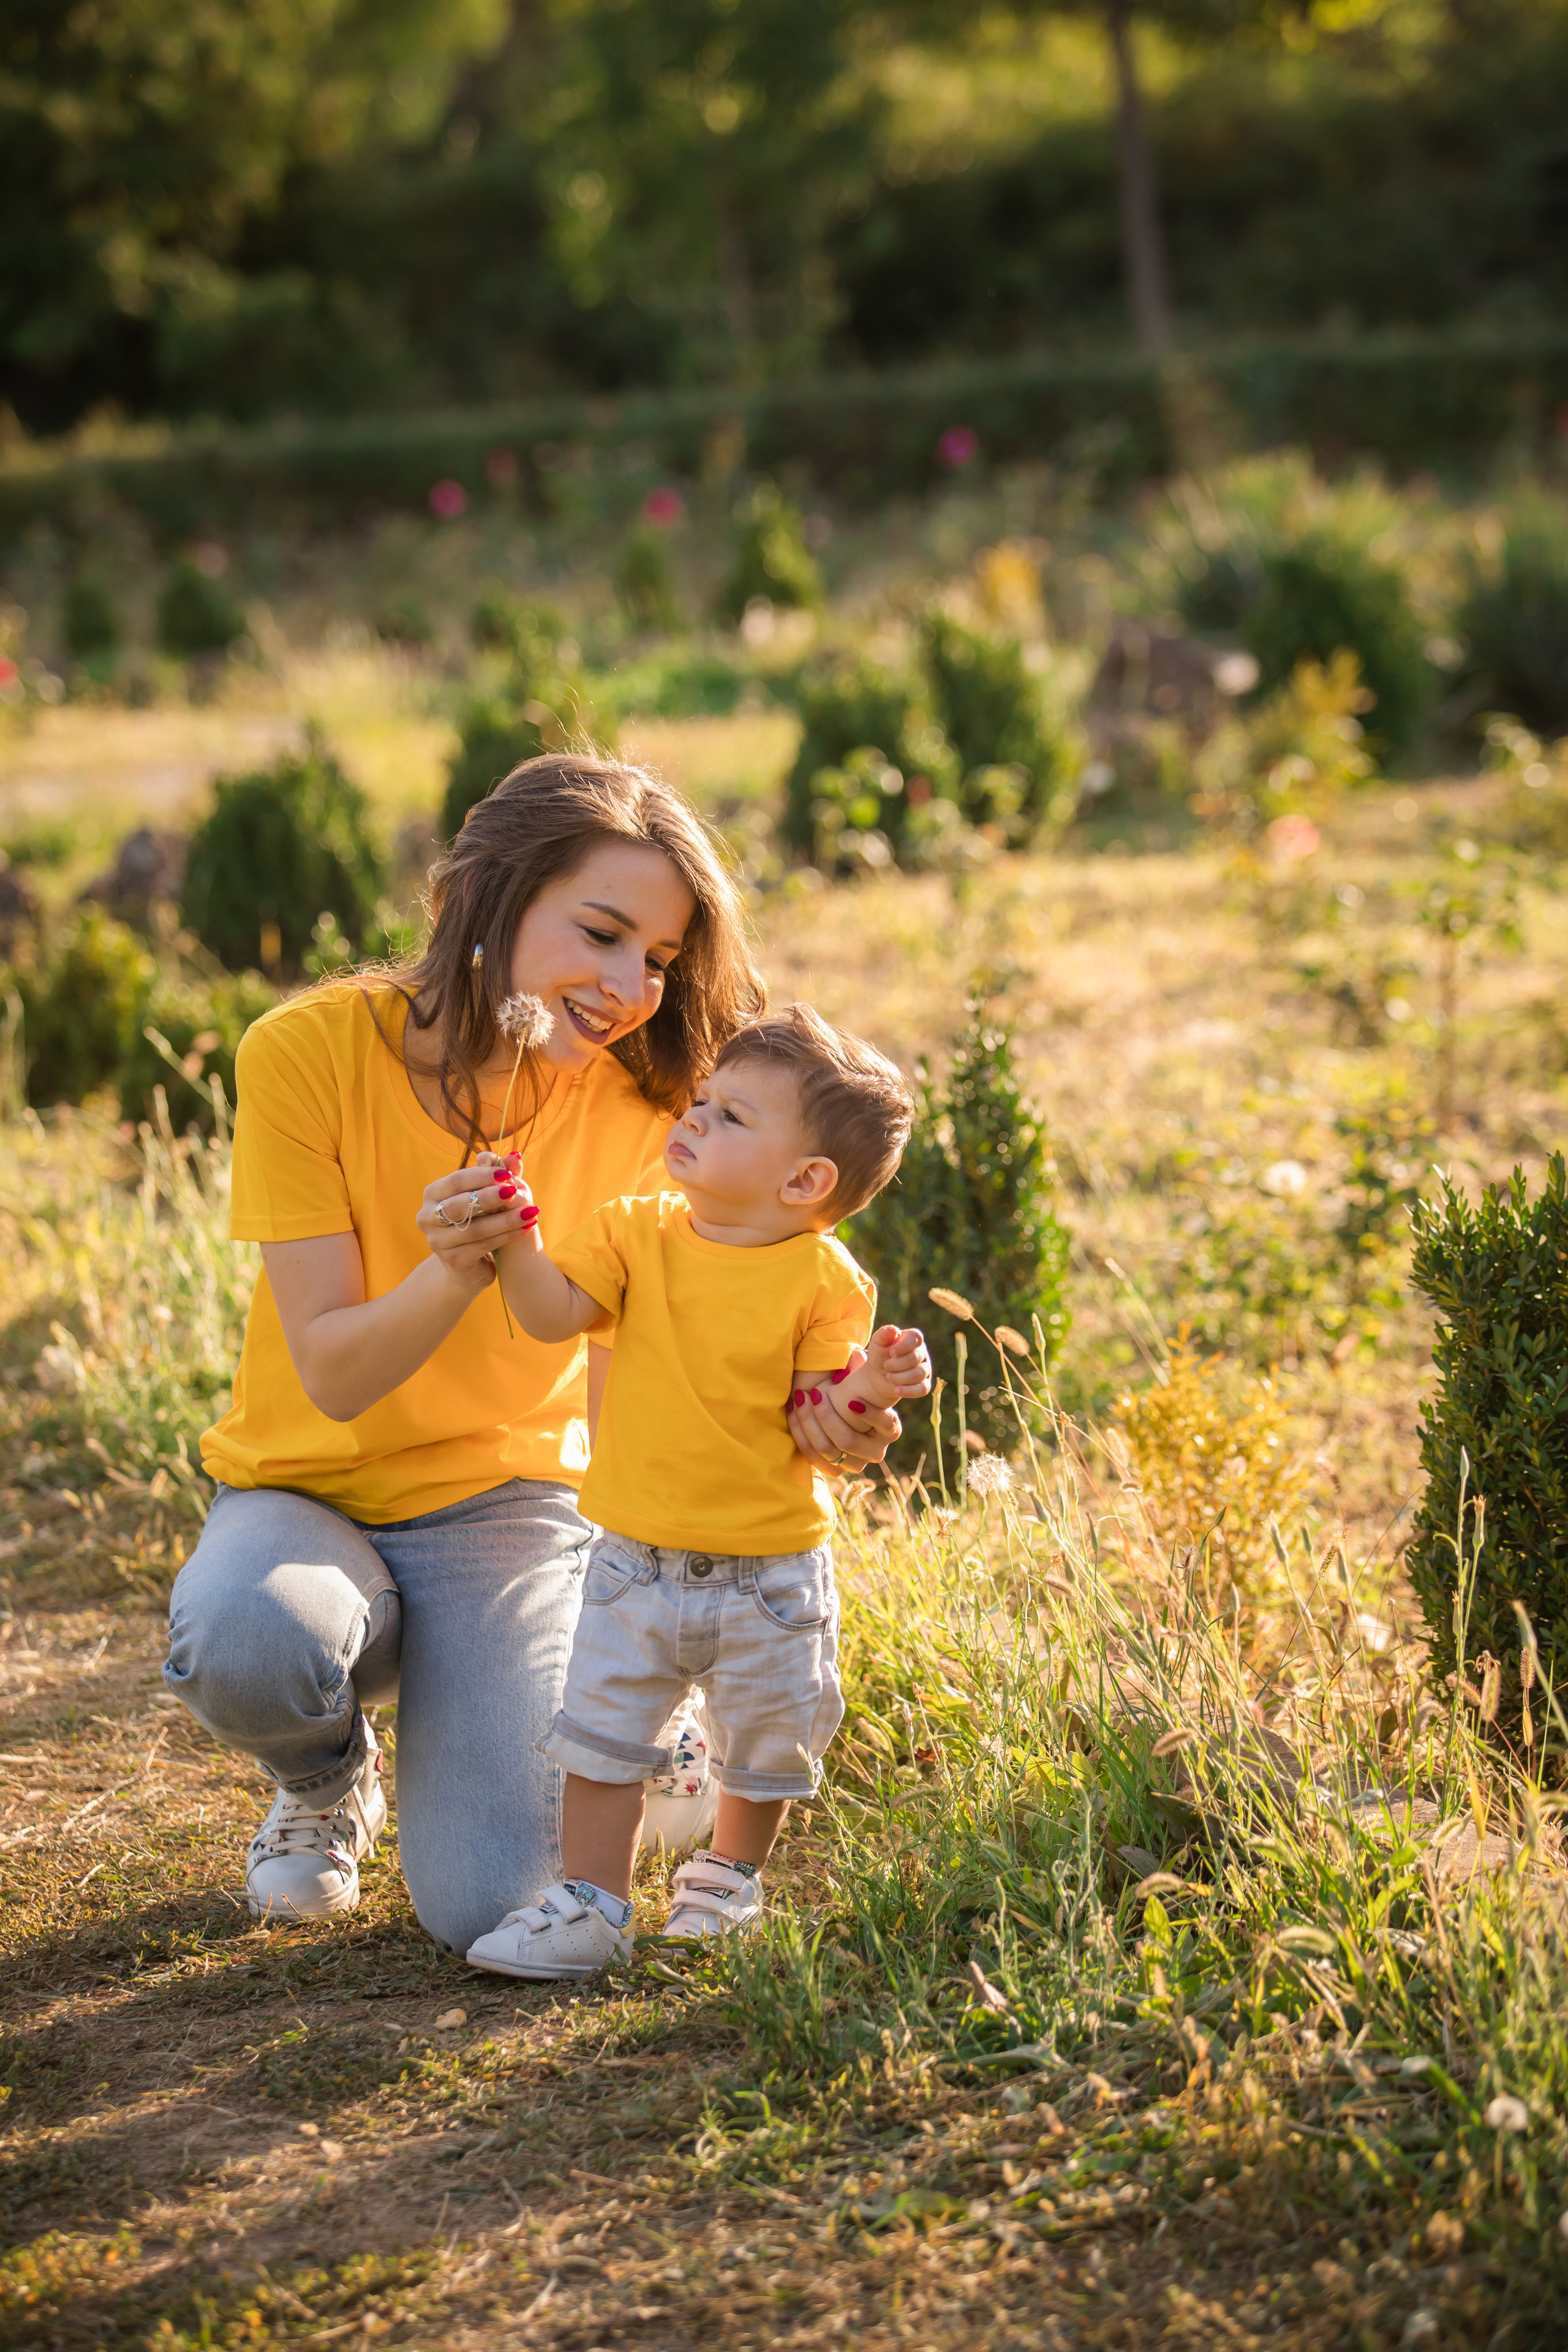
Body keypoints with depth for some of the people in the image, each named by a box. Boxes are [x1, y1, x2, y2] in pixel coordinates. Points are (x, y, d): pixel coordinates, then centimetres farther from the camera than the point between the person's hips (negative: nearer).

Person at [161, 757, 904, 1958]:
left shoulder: (633, 1108, -10)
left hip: (506, 1498, 1)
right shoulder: (313, 1051, -18)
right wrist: (455, 1275, -39)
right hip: (309, 1490, 0)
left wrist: (789, 1413, -34)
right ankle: (327, 1781, 2)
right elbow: (332, 1378, -18)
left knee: (497, 1903, -21)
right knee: (246, 1639, -38)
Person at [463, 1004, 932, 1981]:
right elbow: (552, 1315, -13)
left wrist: (868, 1389, -30)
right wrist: (514, 1231, -27)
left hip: (771, 1573, -2)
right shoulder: (637, 1232, -3)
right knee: (602, 1735, 5)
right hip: (638, 1563, 2)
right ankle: (593, 1903, 17)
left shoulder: (826, 1281, -11)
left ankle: (729, 1877, 40)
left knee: (767, 1747, 15)